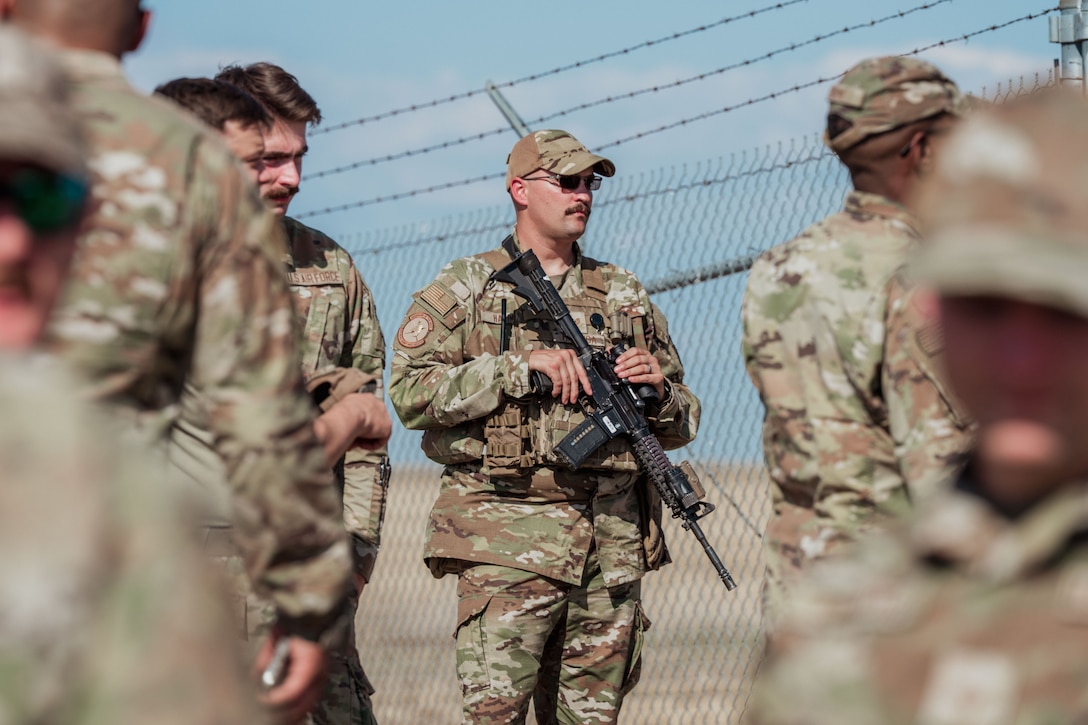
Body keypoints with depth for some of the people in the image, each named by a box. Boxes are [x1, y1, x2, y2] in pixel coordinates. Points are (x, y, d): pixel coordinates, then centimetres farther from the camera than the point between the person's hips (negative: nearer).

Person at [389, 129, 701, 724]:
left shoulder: (627, 296, 18)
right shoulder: (462, 290, 6)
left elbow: (681, 426, 21)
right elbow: (410, 394, -7)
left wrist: (658, 392, -3)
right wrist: (522, 366, -13)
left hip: (613, 543, 4)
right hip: (508, 540, -4)